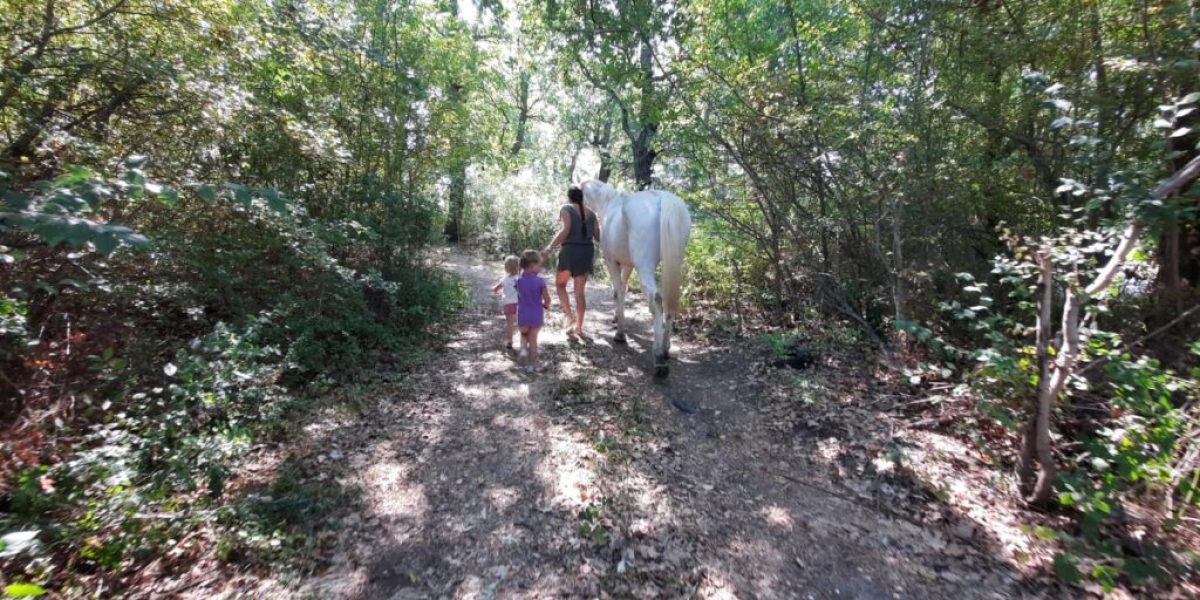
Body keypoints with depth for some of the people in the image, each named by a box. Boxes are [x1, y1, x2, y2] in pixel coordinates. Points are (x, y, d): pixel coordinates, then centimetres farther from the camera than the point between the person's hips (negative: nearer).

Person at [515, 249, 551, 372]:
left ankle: (523, 349, 1)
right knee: (533, 339, 12)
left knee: (524, 334, 28)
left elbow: (519, 294, 9)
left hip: (522, 316, 2)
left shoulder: (519, 280, -5)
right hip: (536, 316, -2)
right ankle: (532, 364, 19)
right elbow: (547, 299, -13)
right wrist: (545, 306, 8)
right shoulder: (540, 281, -15)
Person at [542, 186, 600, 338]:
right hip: (587, 251, 4)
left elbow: (566, 230, -16)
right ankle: (578, 327, 10)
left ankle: (568, 315, 5)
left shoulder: (566, 208, -1)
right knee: (580, 290, 9)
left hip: (570, 250, -4)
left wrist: (550, 247, -17)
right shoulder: (591, 214, 12)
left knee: (560, 284, 18)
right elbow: (598, 237, 8)